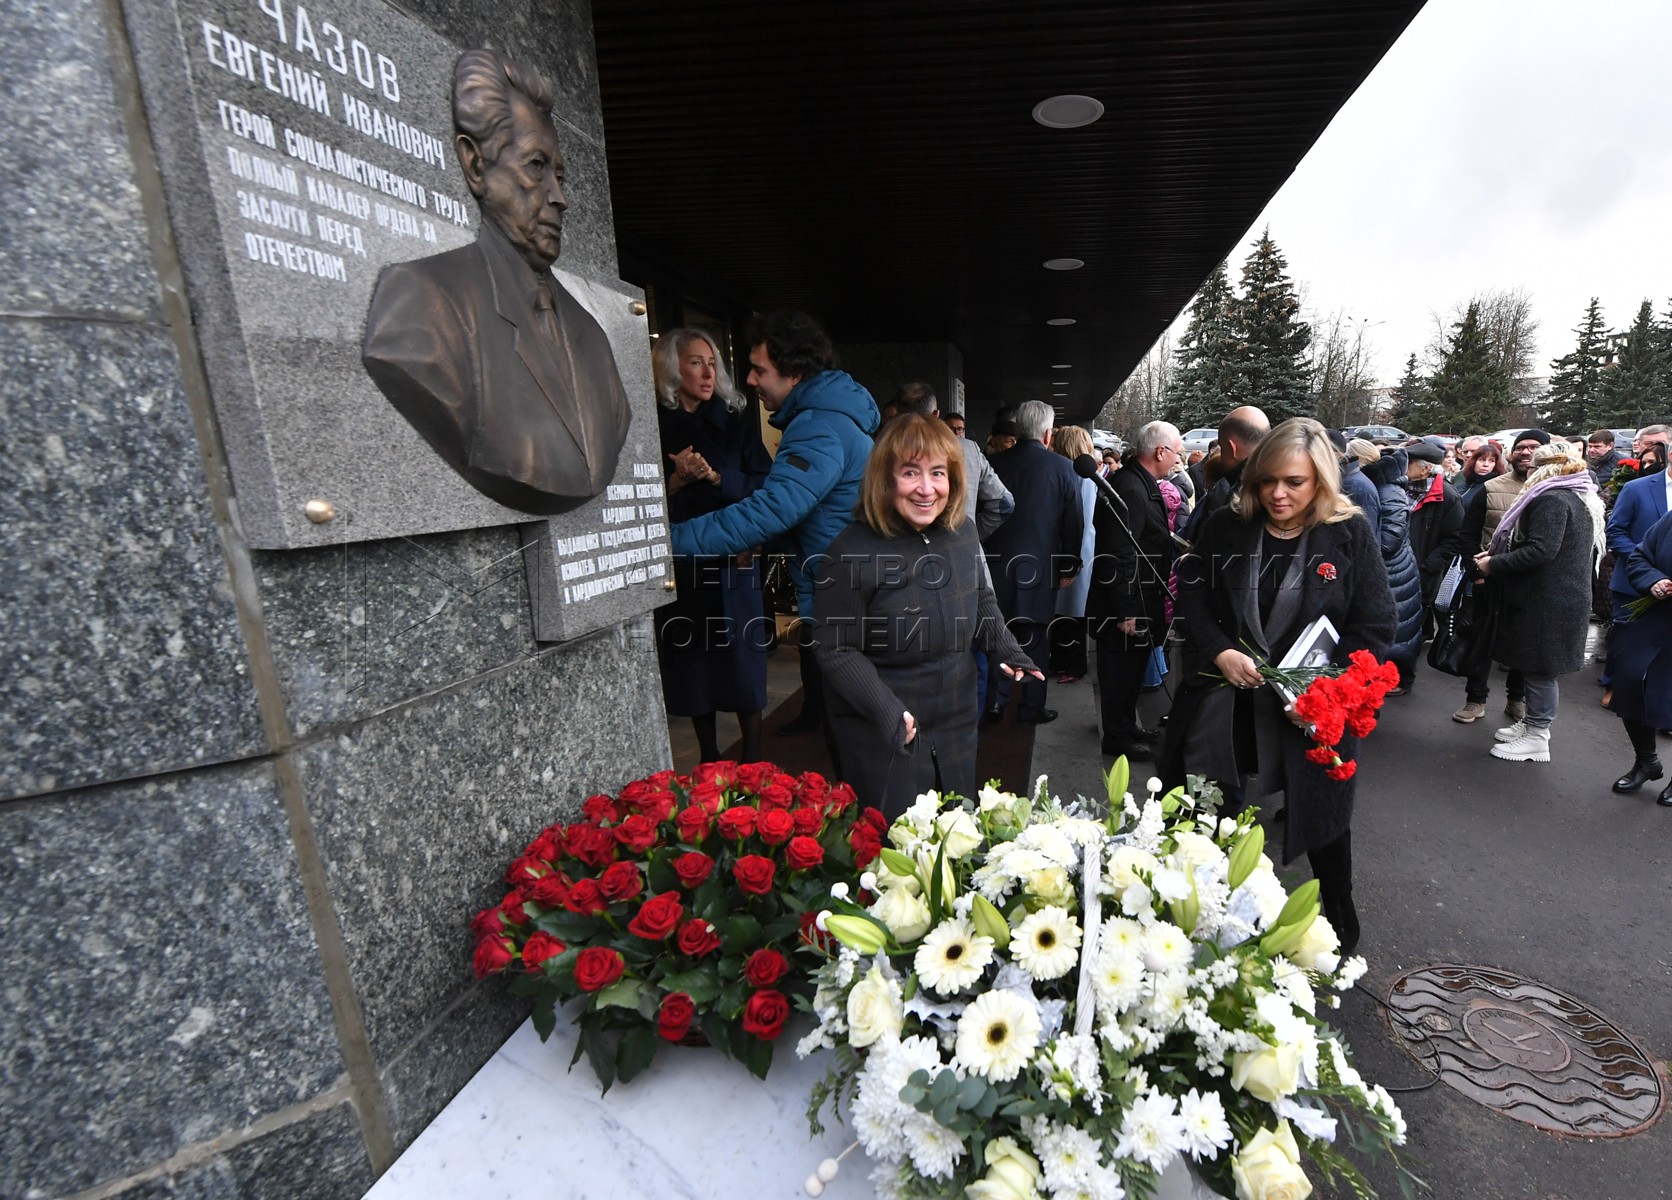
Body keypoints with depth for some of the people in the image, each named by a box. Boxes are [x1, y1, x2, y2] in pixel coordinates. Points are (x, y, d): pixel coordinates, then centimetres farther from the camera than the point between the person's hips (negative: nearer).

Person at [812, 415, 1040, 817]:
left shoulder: (961, 532, -2)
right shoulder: (851, 552, -22)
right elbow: (836, 650, -18)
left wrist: (1006, 650, -1)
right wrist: (885, 709, -27)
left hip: (957, 724, 6)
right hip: (882, 738, -6)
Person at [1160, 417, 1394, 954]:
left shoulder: (1351, 536, -6)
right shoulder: (1226, 527, -2)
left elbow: (1374, 628, -6)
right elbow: (1191, 596, -1)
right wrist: (1220, 653, -17)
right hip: (1223, 701, 1)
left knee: (1323, 820, 18)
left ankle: (1341, 930, 43)